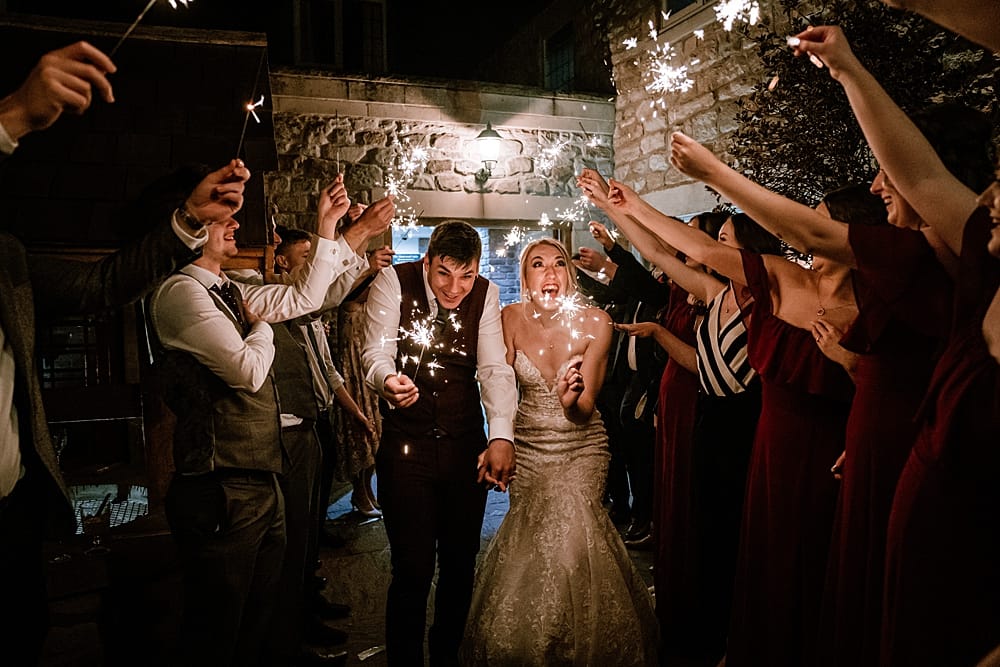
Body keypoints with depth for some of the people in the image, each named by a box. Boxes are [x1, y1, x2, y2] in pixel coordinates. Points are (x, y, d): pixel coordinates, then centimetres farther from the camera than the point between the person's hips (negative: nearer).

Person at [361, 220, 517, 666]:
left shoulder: (486, 294, 0)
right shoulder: (393, 282, -7)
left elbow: (495, 369, -9)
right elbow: (377, 352, -15)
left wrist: (501, 436, -24)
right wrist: (388, 380, -39)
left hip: (467, 447, 3)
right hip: (405, 448, -2)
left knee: (461, 565, 11)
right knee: (412, 571, -3)